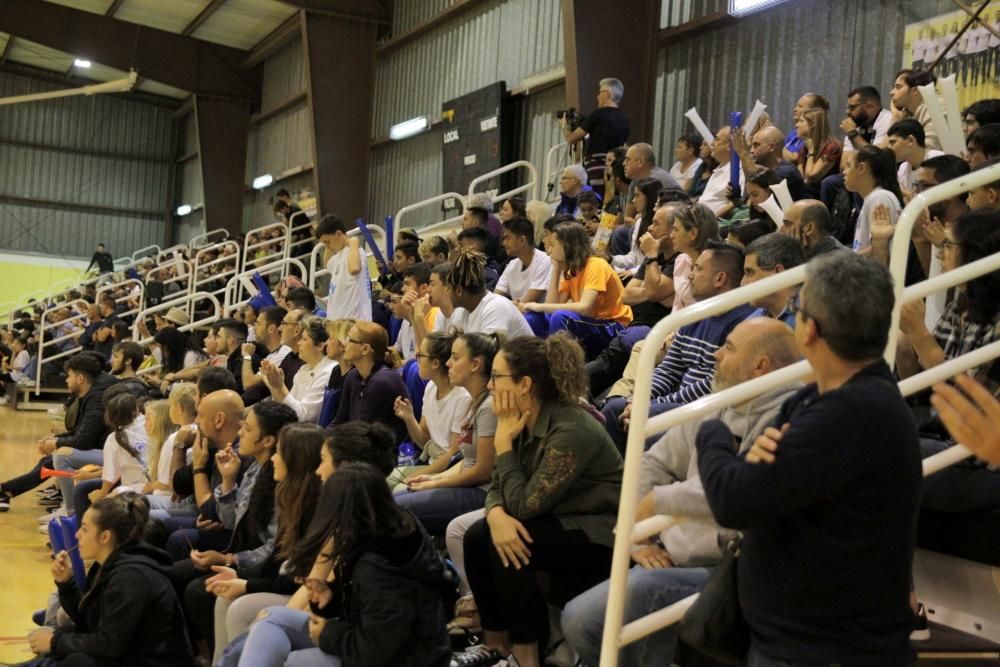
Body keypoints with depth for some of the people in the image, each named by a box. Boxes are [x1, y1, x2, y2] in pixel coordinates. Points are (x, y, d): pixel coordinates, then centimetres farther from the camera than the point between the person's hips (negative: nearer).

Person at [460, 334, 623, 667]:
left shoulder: (572, 431, -27)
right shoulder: (525, 422, 0)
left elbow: (524, 504, -25)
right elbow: (498, 487, -1)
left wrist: (504, 441, -18)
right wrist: (497, 516, -24)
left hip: (599, 539, -8)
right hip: (560, 524, 8)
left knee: (510, 547, -24)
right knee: (477, 535, -8)